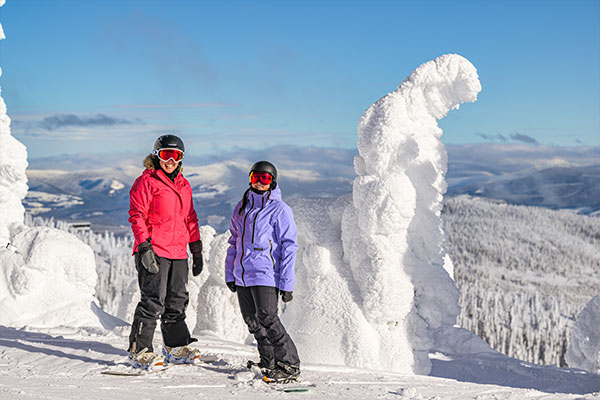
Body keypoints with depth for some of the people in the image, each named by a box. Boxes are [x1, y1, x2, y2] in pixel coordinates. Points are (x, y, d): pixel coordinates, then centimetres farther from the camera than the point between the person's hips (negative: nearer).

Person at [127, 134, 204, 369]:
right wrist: (145, 247, -18)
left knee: (178, 300, 12)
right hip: (154, 252, -7)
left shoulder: (183, 185, 18)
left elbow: (190, 219, 23)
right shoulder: (147, 182, -4)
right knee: (153, 301, -10)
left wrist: (197, 250, 19)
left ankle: (175, 347, 23)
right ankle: (139, 351, -3)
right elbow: (137, 215, -9)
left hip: (179, 253, 7)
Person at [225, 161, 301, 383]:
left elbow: (288, 247, -6)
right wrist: (230, 273, 17)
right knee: (253, 322, 8)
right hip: (242, 276, 7)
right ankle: (269, 362, 20)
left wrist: (287, 283, -11)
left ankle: (289, 365, -6)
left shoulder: (280, 210, -4)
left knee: (267, 318, -15)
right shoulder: (243, 206, 15)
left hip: (265, 274, -7)